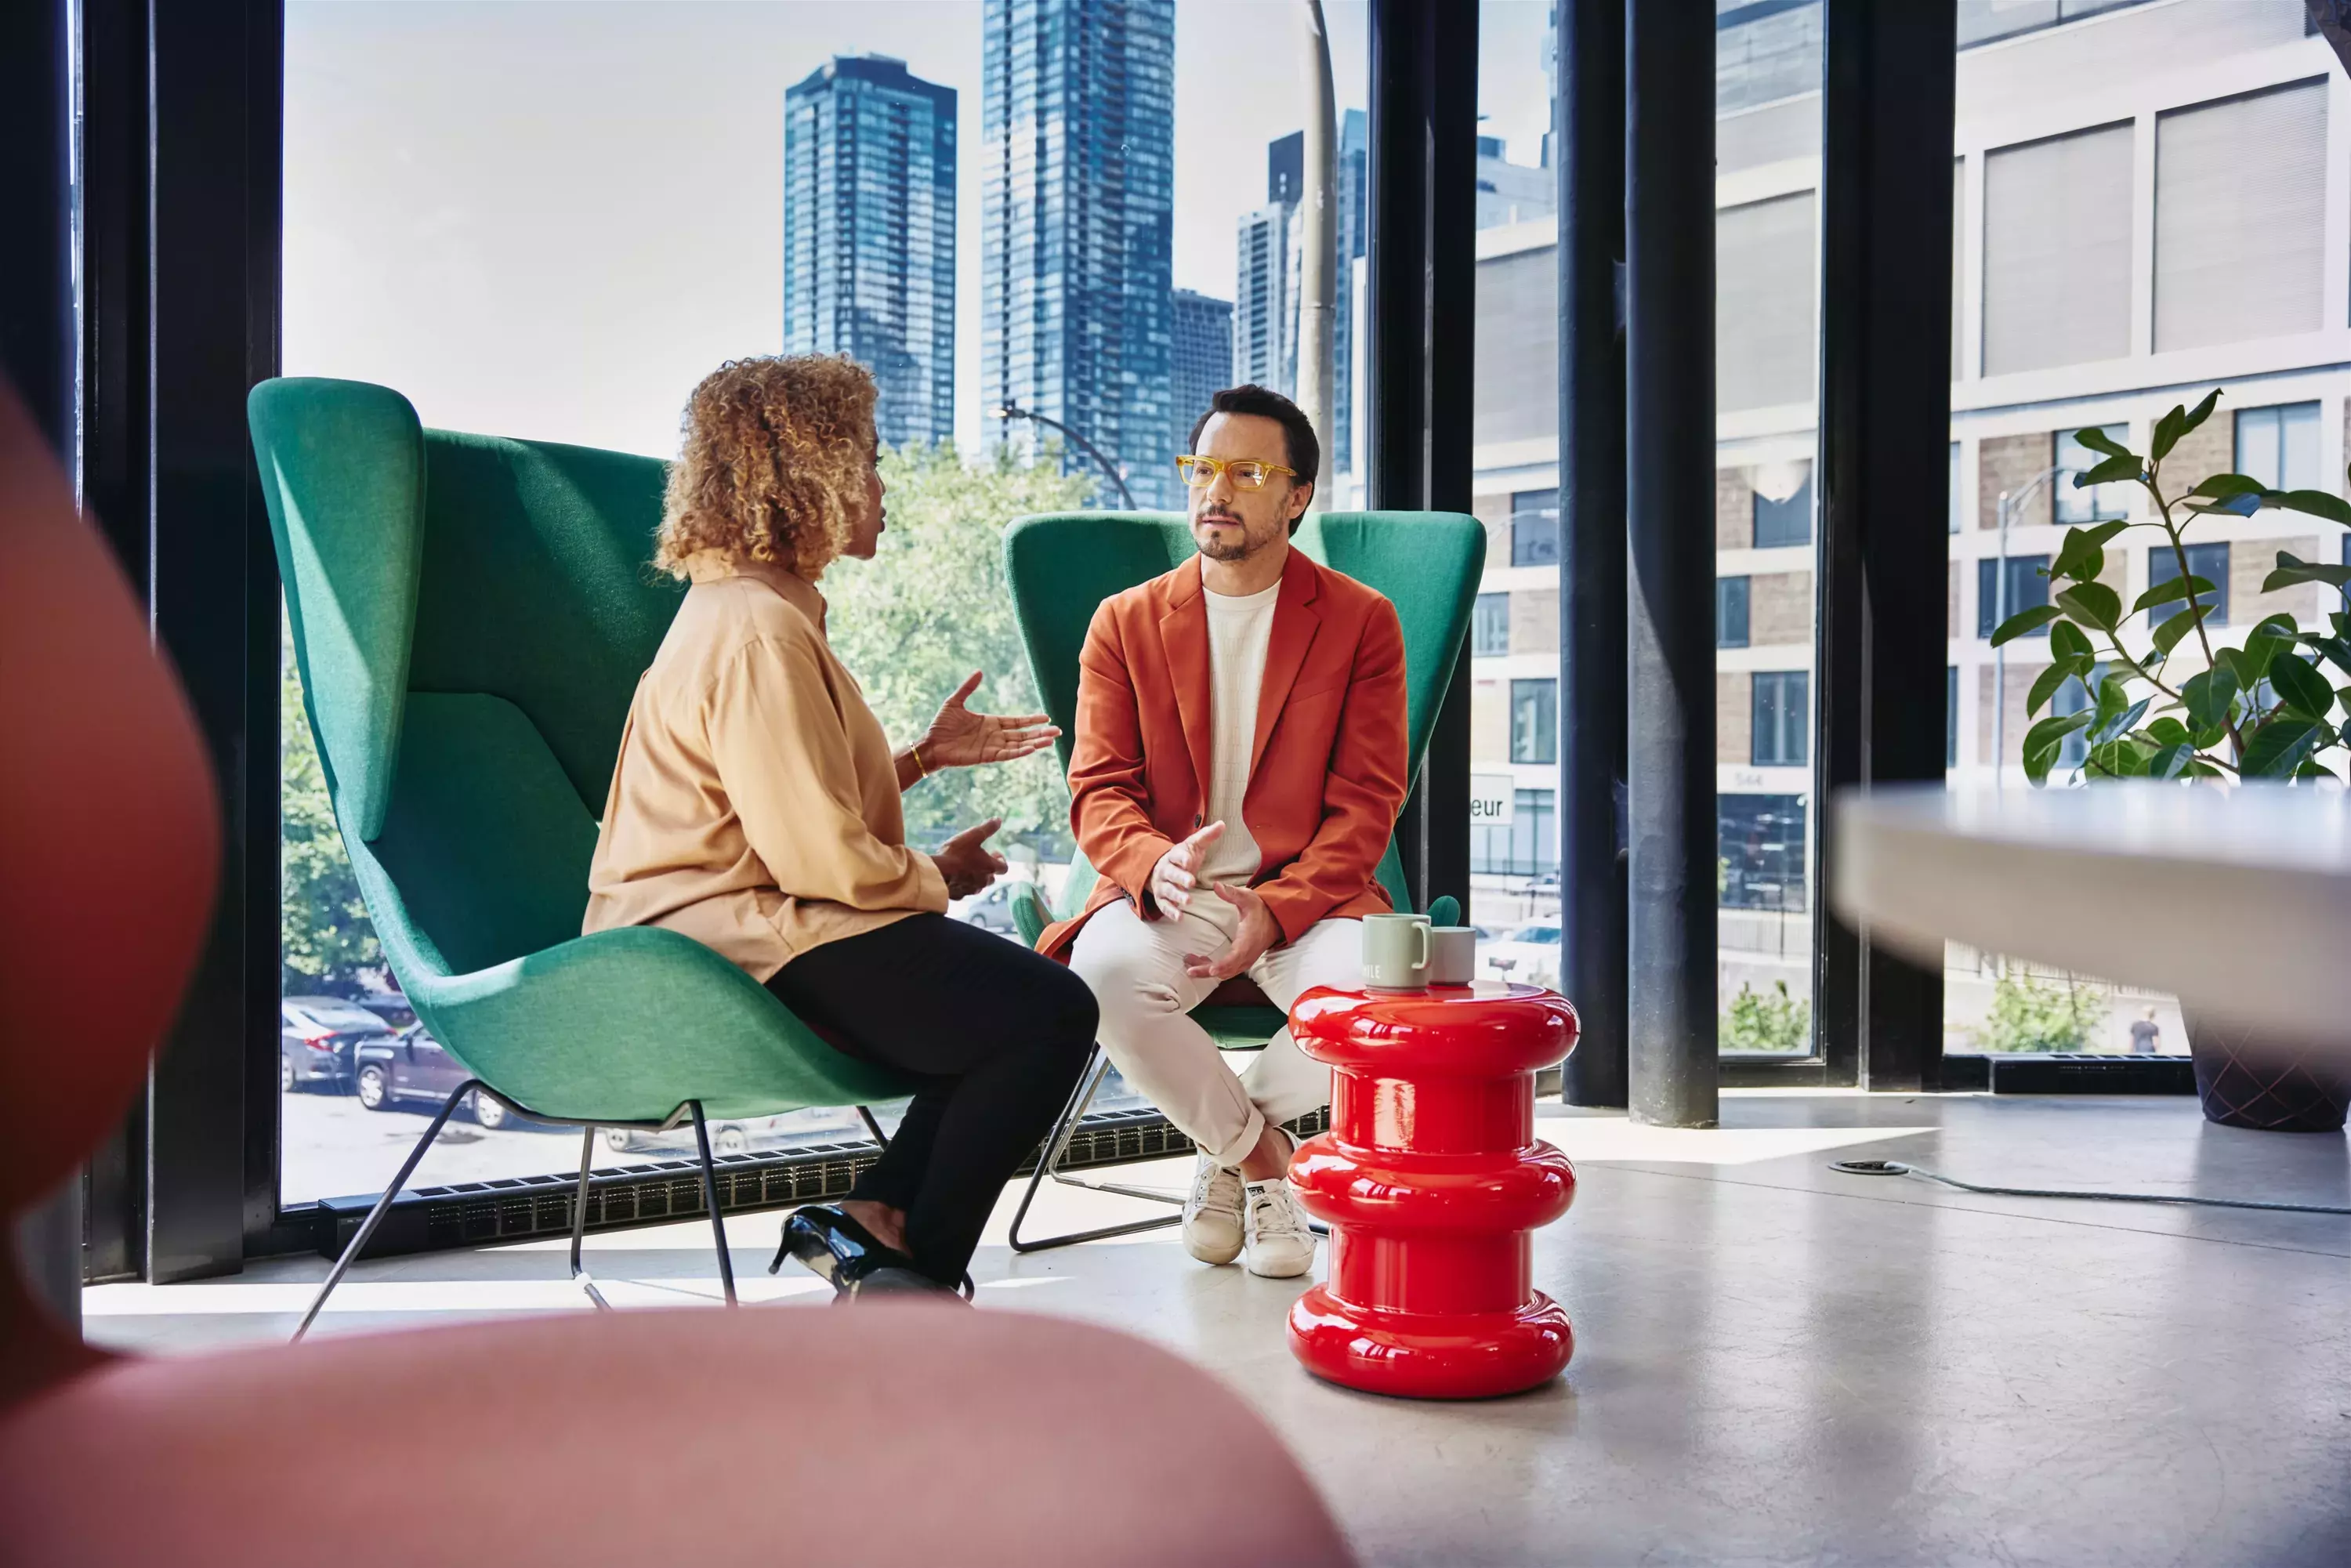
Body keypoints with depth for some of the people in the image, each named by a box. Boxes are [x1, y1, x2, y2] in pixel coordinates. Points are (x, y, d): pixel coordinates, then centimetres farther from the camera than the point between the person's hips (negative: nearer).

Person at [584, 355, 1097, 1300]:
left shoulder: (746, 607, 17)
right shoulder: (758, 633, -18)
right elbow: (825, 858, -22)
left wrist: (922, 757, 16)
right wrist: (936, 877, -3)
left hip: (728, 922, 11)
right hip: (737, 942, -11)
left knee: (1011, 999, 8)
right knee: (1050, 1015, -17)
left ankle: (873, 1221, 5)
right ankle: (911, 1278, -5)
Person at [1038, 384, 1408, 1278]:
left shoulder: (1362, 622, 5)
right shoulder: (1126, 621, 9)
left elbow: (1367, 802, 0)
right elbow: (1099, 791, 3)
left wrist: (1277, 910, -17)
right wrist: (1153, 868, -21)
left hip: (1305, 898, 0)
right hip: (1165, 898, 1)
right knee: (1106, 976, -34)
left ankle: (1224, 1148, -2)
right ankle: (1258, 1153, -6)